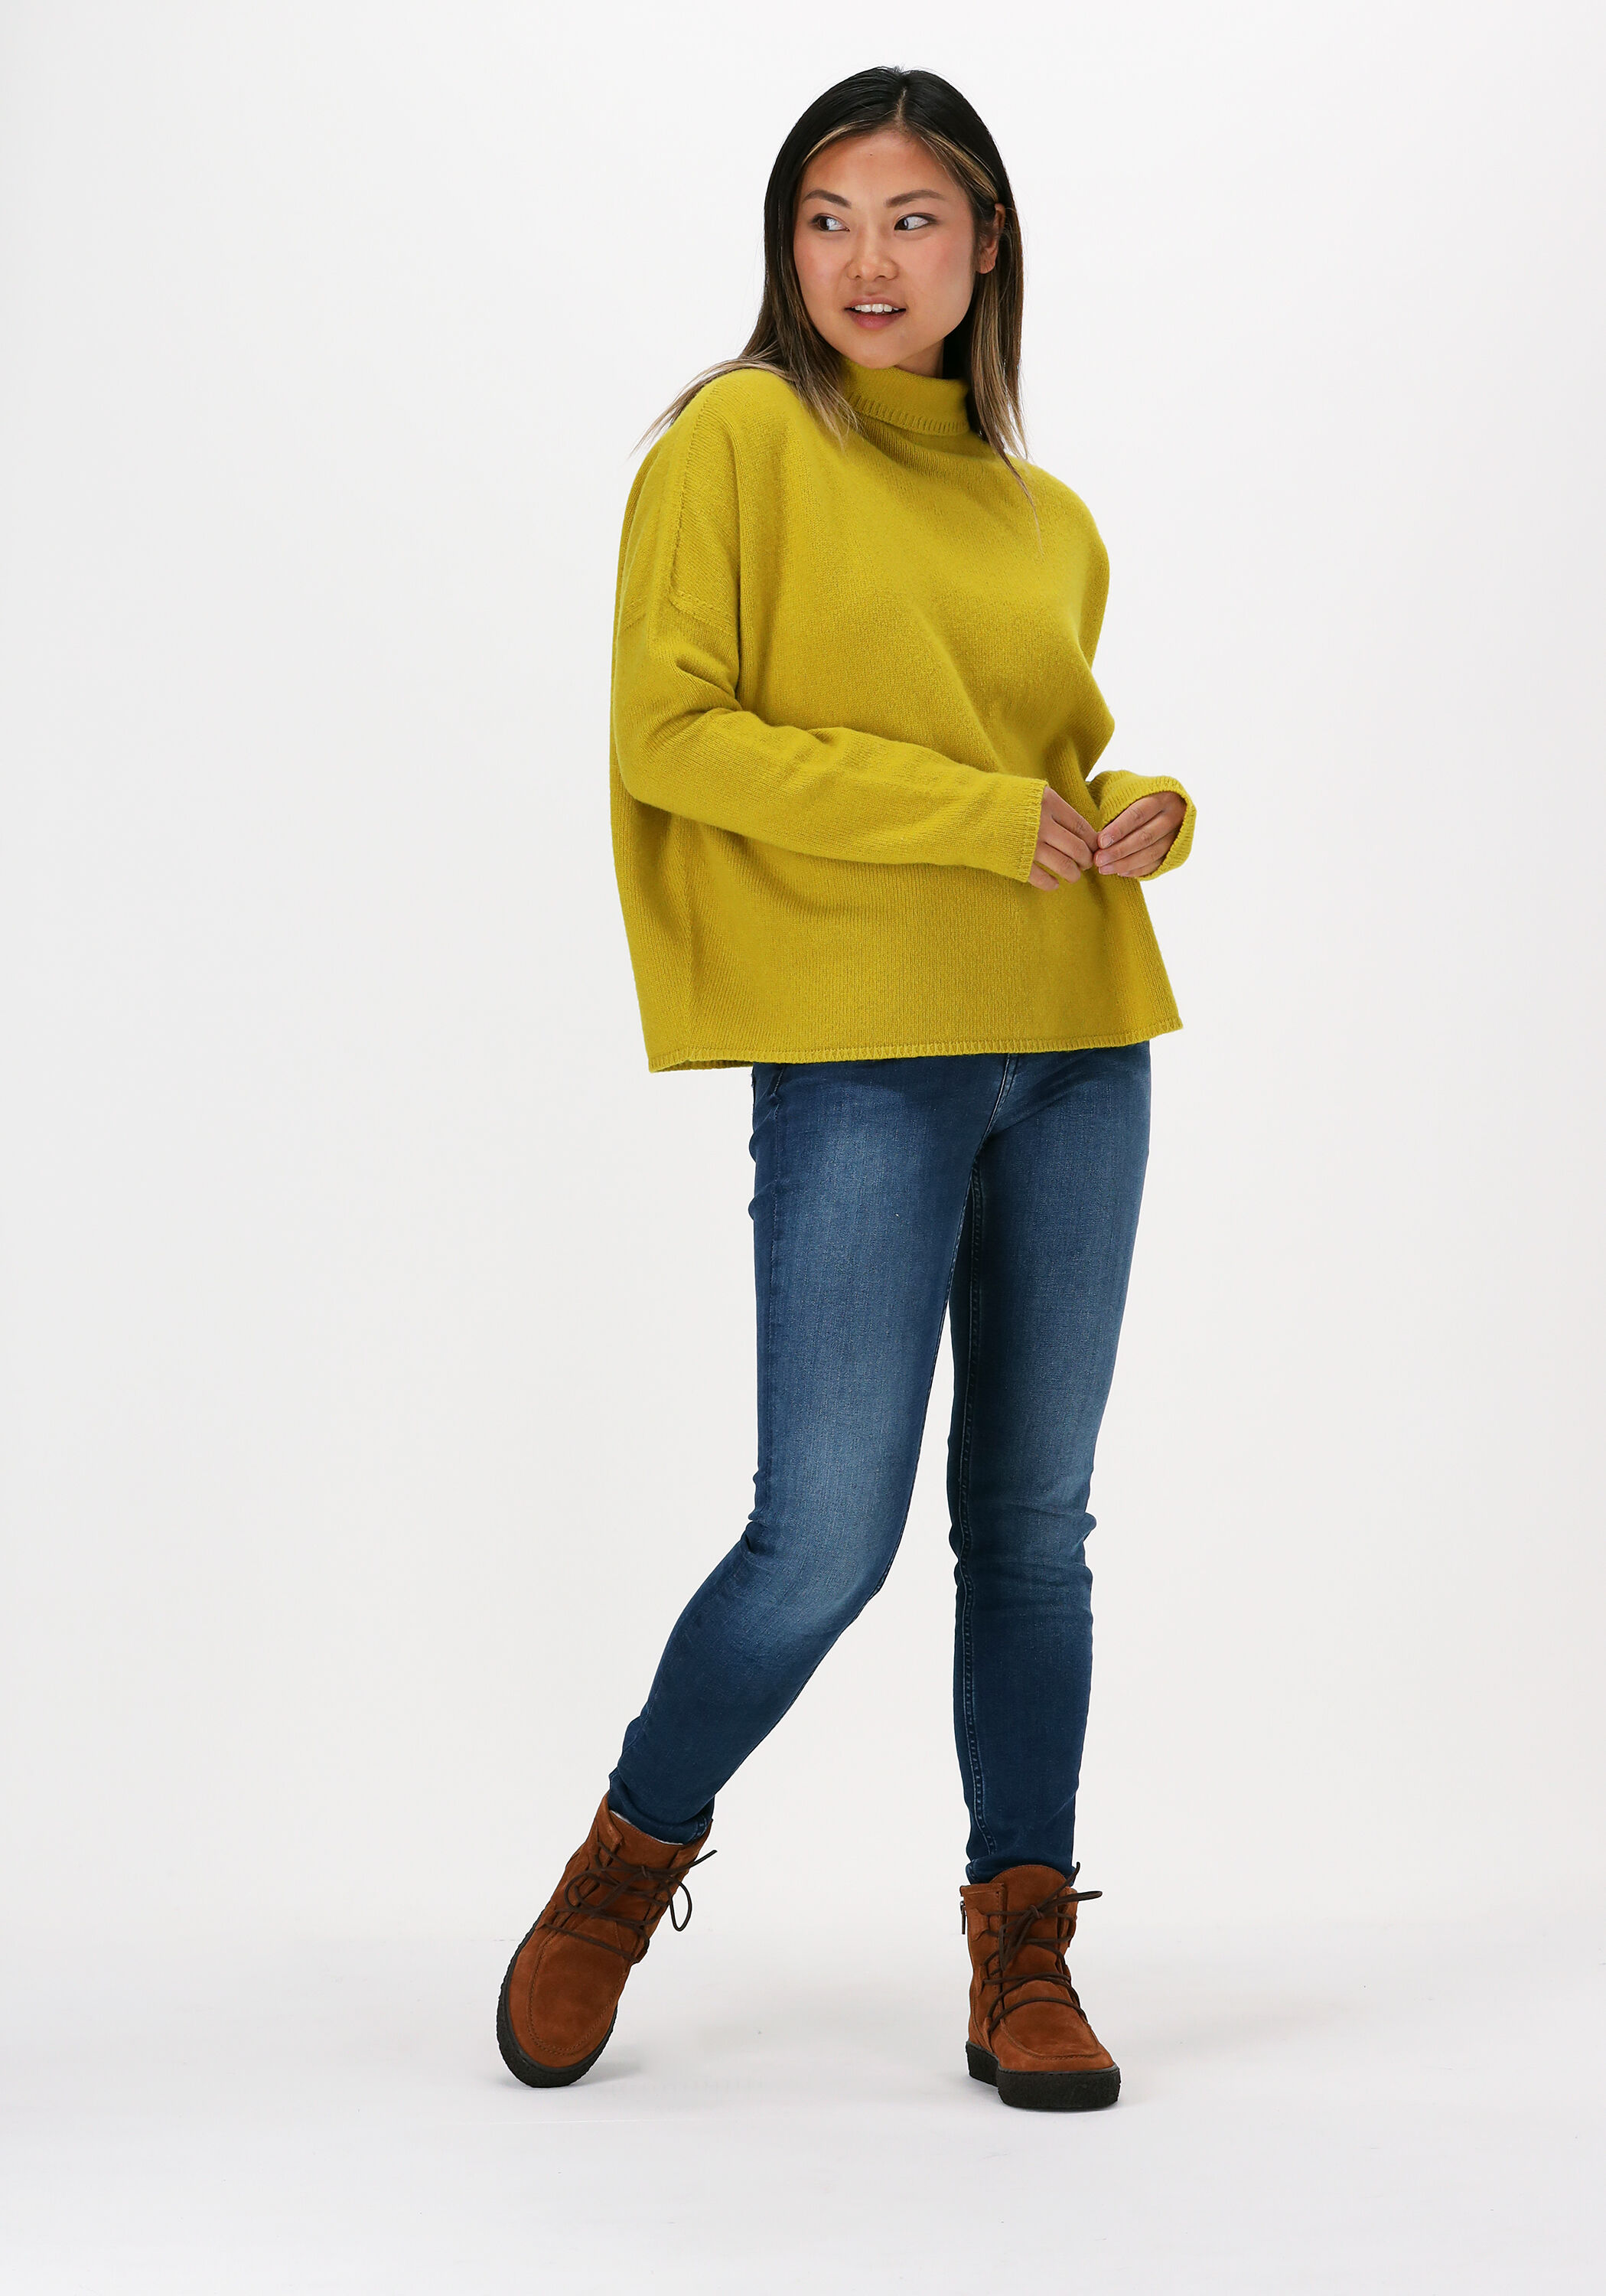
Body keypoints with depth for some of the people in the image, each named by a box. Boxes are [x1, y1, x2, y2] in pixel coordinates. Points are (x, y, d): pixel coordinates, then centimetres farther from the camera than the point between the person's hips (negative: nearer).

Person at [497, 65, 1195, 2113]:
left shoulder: (1048, 519, 17)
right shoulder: (739, 440, -1)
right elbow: (673, 729, -10)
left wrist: (1144, 819, 1)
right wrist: (965, 812, -13)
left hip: (1076, 1053, 6)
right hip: (862, 1057, -6)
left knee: (1031, 1523, 9)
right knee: (826, 1542, -5)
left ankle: (1022, 1961, 19)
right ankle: (627, 1867, 20)